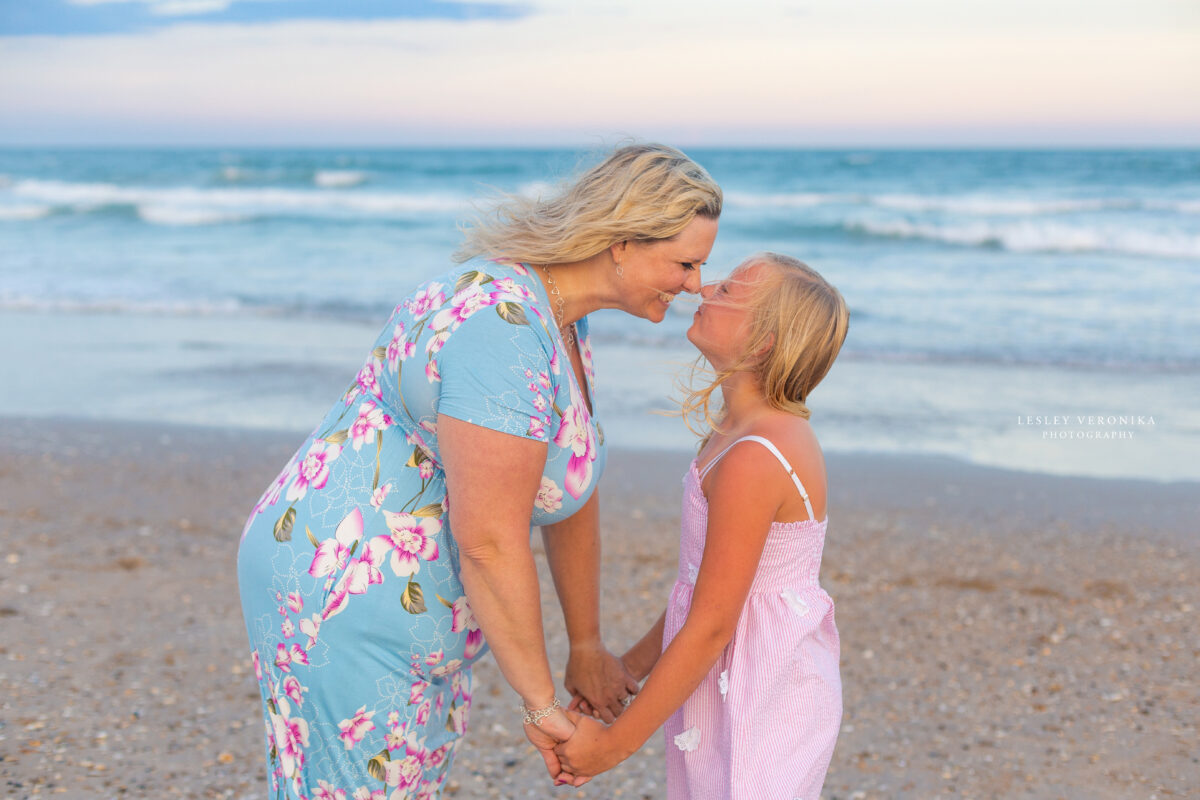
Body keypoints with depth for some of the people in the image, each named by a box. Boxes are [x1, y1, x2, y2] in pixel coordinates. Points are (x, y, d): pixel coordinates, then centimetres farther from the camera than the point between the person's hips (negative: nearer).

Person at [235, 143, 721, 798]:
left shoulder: (560, 314, 4)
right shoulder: (504, 327, -28)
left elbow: (571, 495, 11)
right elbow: (489, 540, -26)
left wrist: (587, 647, 18)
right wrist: (540, 702, -16)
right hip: (345, 604, -10)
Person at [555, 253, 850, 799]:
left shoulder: (754, 460, -25)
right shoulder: (776, 430, 6)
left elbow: (711, 626, -21)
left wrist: (614, 744, -14)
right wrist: (631, 666, 18)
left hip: (760, 707, -9)